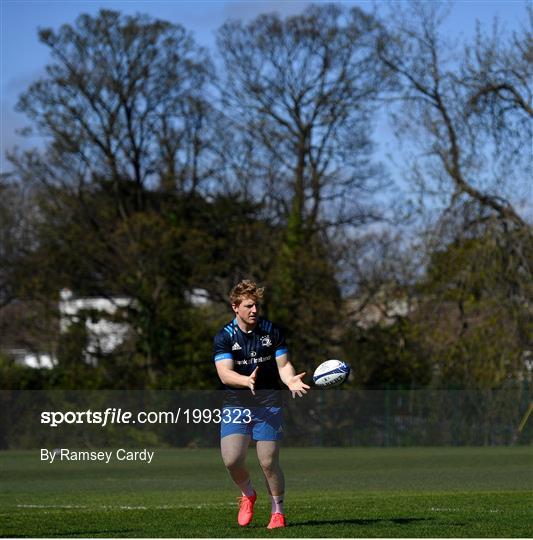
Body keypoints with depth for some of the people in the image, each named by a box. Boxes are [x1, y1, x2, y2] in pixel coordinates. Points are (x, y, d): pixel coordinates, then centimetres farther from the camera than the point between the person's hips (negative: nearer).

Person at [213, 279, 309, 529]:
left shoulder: (272, 332, 1)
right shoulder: (224, 337, -4)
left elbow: (283, 364, 3)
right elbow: (225, 373, -15)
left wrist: (291, 380, -20)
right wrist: (247, 381, -35)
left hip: (268, 405, 0)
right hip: (235, 405, 0)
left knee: (269, 462, -5)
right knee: (231, 459, -15)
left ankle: (278, 512, 15)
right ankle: (248, 494, 17)